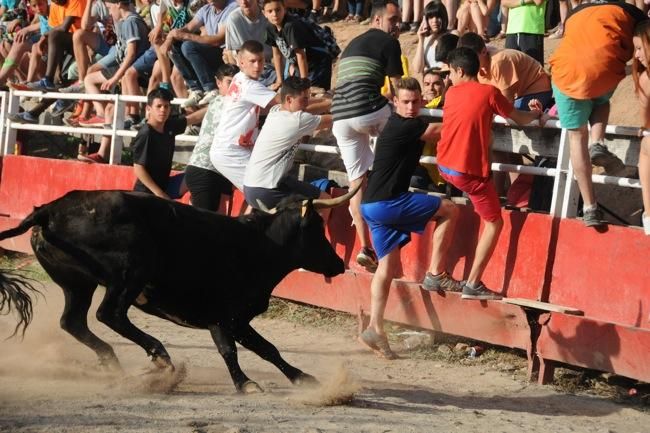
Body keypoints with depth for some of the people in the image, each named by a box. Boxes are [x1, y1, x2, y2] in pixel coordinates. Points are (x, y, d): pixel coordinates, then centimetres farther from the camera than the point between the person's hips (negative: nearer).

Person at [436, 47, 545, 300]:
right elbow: (519, 119, 3)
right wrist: (537, 115, 25)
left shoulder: (451, 93, 7)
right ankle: (473, 285, -2)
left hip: (444, 166, 5)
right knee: (494, 223, 4)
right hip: (470, 171, -5)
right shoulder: (489, 92, -6)